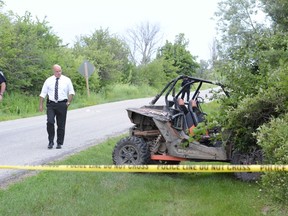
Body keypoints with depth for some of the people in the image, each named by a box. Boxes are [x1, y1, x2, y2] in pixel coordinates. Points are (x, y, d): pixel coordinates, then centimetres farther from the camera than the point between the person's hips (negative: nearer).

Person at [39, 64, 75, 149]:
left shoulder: (67, 80, 4)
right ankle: (51, 141, -3)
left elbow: (71, 92, 9)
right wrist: (41, 105, 2)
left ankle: (59, 143, 16)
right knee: (50, 122, -16)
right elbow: (43, 93, 8)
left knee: (61, 125, 4)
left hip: (62, 104, 0)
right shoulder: (48, 81, 5)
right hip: (51, 104, 0)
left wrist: (68, 102, -5)